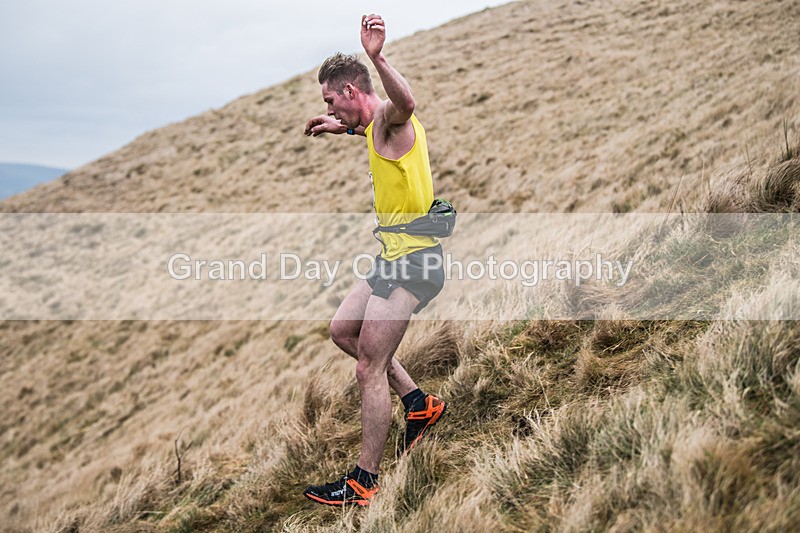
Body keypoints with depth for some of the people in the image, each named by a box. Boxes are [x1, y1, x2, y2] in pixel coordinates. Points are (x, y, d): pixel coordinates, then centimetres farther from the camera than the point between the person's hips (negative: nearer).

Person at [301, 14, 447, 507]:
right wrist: (345, 128, 46)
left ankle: (363, 482, 5)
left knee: (370, 369, -6)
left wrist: (377, 58, -57)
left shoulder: (389, 118, -14)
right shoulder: (380, 125, 16)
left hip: (413, 261, -11)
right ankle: (420, 402, 24)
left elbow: (405, 102, -41)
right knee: (343, 330, 20)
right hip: (397, 256, 11)